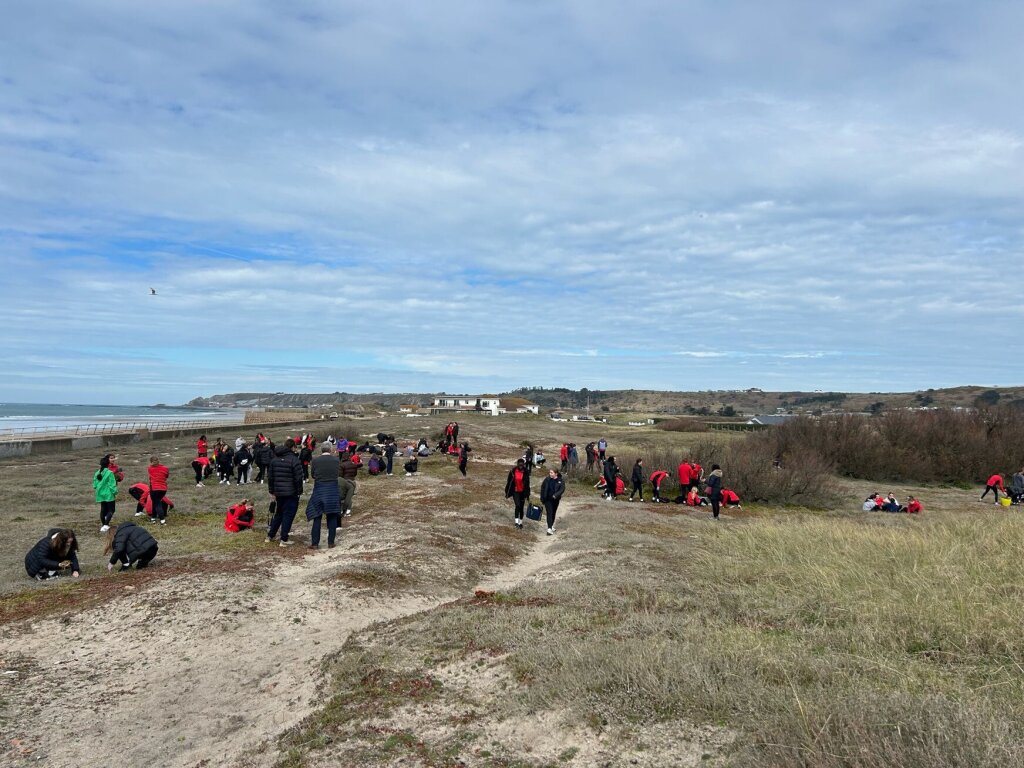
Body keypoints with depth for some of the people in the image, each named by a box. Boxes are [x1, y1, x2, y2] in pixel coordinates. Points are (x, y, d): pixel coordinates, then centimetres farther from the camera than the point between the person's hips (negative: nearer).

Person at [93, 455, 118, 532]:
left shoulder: (97, 473, 4)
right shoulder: (109, 473, -15)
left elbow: (95, 485, 9)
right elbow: (112, 485, -15)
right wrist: (115, 494, -8)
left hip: (100, 495, 6)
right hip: (109, 495, -6)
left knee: (103, 510, 15)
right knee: (111, 510, -2)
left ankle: (103, 525, 22)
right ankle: (106, 525, -17)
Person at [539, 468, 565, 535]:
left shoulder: (561, 481, -8)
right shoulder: (547, 479, -4)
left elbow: (562, 489, -16)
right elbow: (542, 488, 3)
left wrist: (556, 495, -31)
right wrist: (542, 498, 1)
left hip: (555, 500, 1)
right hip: (548, 500, -1)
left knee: (553, 513, 15)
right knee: (549, 513, -9)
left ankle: (552, 526, 34)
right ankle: (549, 528, -13)